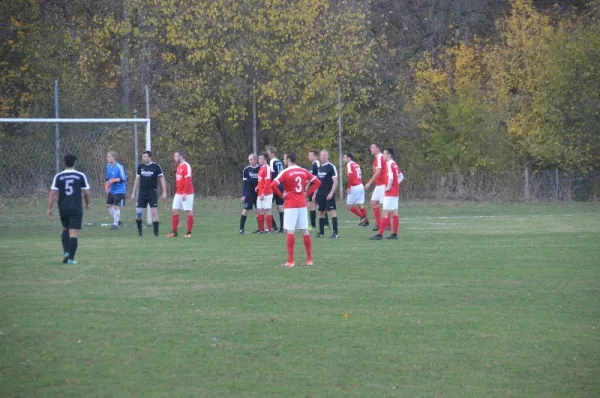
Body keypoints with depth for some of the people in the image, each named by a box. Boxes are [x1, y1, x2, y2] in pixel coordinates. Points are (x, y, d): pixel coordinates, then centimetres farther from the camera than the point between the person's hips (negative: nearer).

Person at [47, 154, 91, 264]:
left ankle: (66, 252, 10)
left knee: (65, 229, 23)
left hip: (63, 208, 2)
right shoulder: (81, 176, -2)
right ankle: (71, 258, -9)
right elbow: (86, 193, 0)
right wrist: (87, 203, 19)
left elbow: (52, 194, -4)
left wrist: (49, 209, 0)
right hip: (76, 208, -2)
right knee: (73, 233, -2)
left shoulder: (58, 177, 0)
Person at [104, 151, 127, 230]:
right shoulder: (108, 166, 6)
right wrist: (107, 185, 3)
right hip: (111, 190, 8)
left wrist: (113, 180, -26)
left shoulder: (119, 167, -18)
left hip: (119, 191, -8)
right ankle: (117, 220, 31)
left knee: (116, 207, -9)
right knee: (109, 205, 14)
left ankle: (115, 224, 0)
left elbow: (123, 178, -18)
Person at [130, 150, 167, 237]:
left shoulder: (156, 166, -5)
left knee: (154, 212, -8)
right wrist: (133, 193, 12)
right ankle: (139, 230, 18)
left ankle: (156, 232, -4)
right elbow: (137, 180, 13)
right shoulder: (140, 166, 6)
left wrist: (164, 192, -9)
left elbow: (162, 179, -2)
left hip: (152, 192, -3)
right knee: (138, 212, -1)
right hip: (142, 192, 3)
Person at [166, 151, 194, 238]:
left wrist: (184, 193, -23)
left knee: (189, 211, -2)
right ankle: (174, 232, 6)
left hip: (187, 194, -9)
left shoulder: (186, 166, -13)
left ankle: (189, 233, 3)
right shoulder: (179, 166, 14)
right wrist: (178, 191, 16)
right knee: (175, 211, 4)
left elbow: (188, 181, -19)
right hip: (178, 194, 9)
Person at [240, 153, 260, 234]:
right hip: (249, 193, -1)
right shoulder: (246, 170, 0)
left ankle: (260, 228, 15)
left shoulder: (260, 169, 1)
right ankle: (241, 229, -7)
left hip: (258, 193, 1)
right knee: (245, 210, -7)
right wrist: (243, 195, -2)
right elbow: (244, 183, 2)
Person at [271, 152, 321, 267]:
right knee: (305, 231, 9)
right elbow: (317, 182, 10)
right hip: (302, 204, 5)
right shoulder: (304, 171, 6)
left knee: (290, 232, -4)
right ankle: (309, 259, 13)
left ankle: (290, 261, -6)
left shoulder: (286, 172, -10)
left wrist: (281, 195, -7)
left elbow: (273, 185, -20)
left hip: (290, 205, -5)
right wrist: (307, 193, 8)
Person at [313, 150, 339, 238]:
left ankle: (335, 232, -12)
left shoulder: (331, 167, -8)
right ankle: (321, 232, 17)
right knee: (321, 212, 10)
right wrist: (315, 193, 15)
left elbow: (335, 182, -12)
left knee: (331, 211, -11)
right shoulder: (320, 168, 14)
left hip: (328, 194, -7)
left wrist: (331, 193, -20)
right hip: (320, 194, 7)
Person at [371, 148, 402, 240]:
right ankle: (394, 233, 12)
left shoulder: (389, 164, -14)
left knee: (385, 213, -9)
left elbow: (390, 177, -28)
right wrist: (395, 184, 13)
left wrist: (387, 187, -16)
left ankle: (380, 234, -11)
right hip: (396, 192, 9)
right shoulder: (395, 164, 13)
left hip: (390, 193, -9)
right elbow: (401, 176, 21)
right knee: (394, 212, 10)